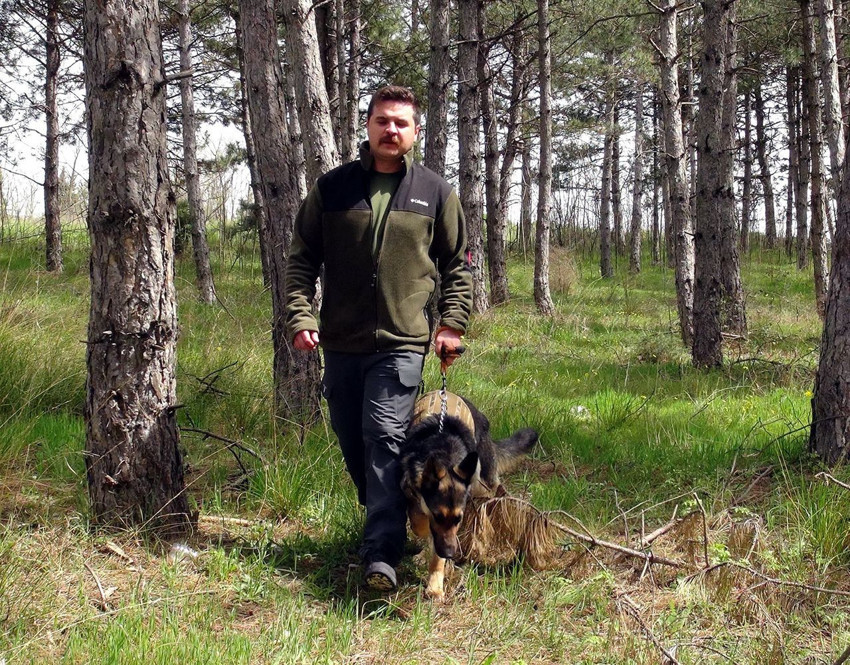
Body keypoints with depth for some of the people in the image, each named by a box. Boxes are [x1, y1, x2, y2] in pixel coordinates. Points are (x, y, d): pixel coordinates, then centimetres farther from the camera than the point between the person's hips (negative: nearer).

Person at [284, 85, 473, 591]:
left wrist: (453, 324, 0)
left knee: (386, 440, -14)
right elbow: (302, 259, 9)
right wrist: (300, 316, -3)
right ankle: (383, 519, 34)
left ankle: (383, 555, -15)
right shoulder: (332, 188, 6)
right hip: (341, 343, 3)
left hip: (401, 343, -3)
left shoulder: (436, 193, 5)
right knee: (353, 444, 12)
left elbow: (458, 265, 11)